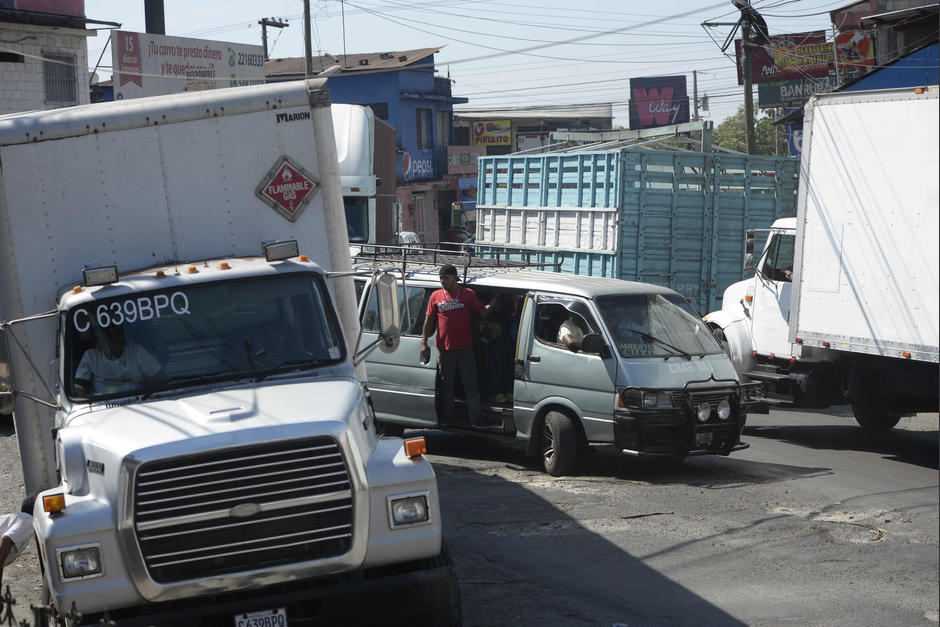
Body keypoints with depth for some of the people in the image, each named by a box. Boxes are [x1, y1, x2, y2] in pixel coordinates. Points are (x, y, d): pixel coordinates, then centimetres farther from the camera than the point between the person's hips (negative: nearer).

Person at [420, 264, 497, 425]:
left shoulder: (468, 294, 2)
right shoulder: (436, 296, 6)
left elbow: (484, 312, 5)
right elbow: (429, 320, 9)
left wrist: (495, 299, -7)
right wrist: (424, 343, 6)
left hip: (465, 348, -2)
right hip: (444, 349, 2)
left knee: (471, 385, -2)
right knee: (447, 385, 10)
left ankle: (475, 418, 1)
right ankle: (449, 417, 21)